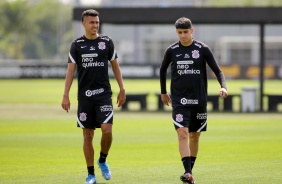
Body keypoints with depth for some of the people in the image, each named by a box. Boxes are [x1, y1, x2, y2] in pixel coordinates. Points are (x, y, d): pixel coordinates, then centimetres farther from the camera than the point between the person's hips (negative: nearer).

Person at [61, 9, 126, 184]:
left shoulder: (106, 42, 4)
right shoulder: (77, 45, 3)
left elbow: (115, 66, 11)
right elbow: (70, 71, 3)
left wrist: (122, 89, 5)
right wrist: (66, 96, -4)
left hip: (104, 93, 0)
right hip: (84, 95, 0)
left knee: (107, 129, -15)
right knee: (88, 135, 2)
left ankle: (103, 160, 12)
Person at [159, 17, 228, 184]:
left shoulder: (203, 49, -2)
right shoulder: (172, 51, 1)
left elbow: (217, 70, -1)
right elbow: (163, 70, 18)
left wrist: (223, 87, -19)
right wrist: (163, 92, 21)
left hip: (199, 100, 1)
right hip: (179, 100, -1)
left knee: (195, 136, 9)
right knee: (182, 133, -16)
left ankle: (190, 169, 24)